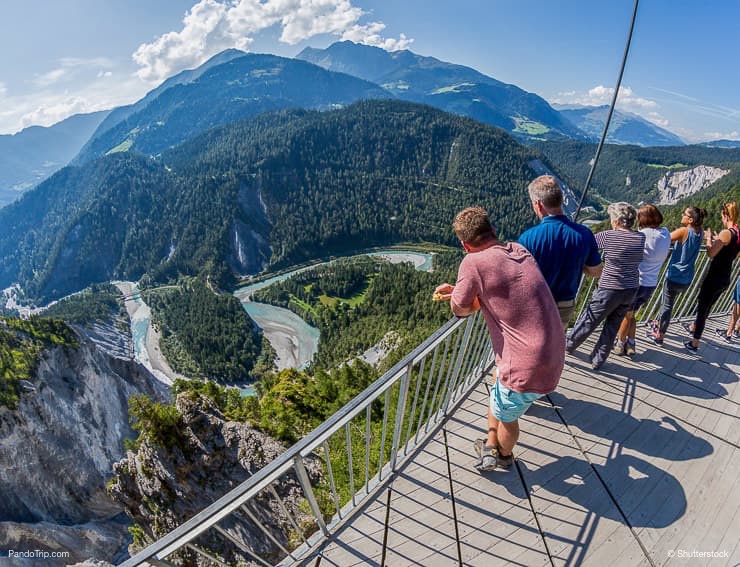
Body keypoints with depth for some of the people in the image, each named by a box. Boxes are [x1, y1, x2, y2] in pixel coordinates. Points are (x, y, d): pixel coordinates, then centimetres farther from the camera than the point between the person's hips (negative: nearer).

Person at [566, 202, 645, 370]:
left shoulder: (608, 236, -16)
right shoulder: (641, 238, -2)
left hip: (609, 290, -5)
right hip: (630, 290, 5)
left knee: (588, 321, 13)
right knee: (612, 327, 15)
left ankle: (569, 345, 33)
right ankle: (597, 361, 26)